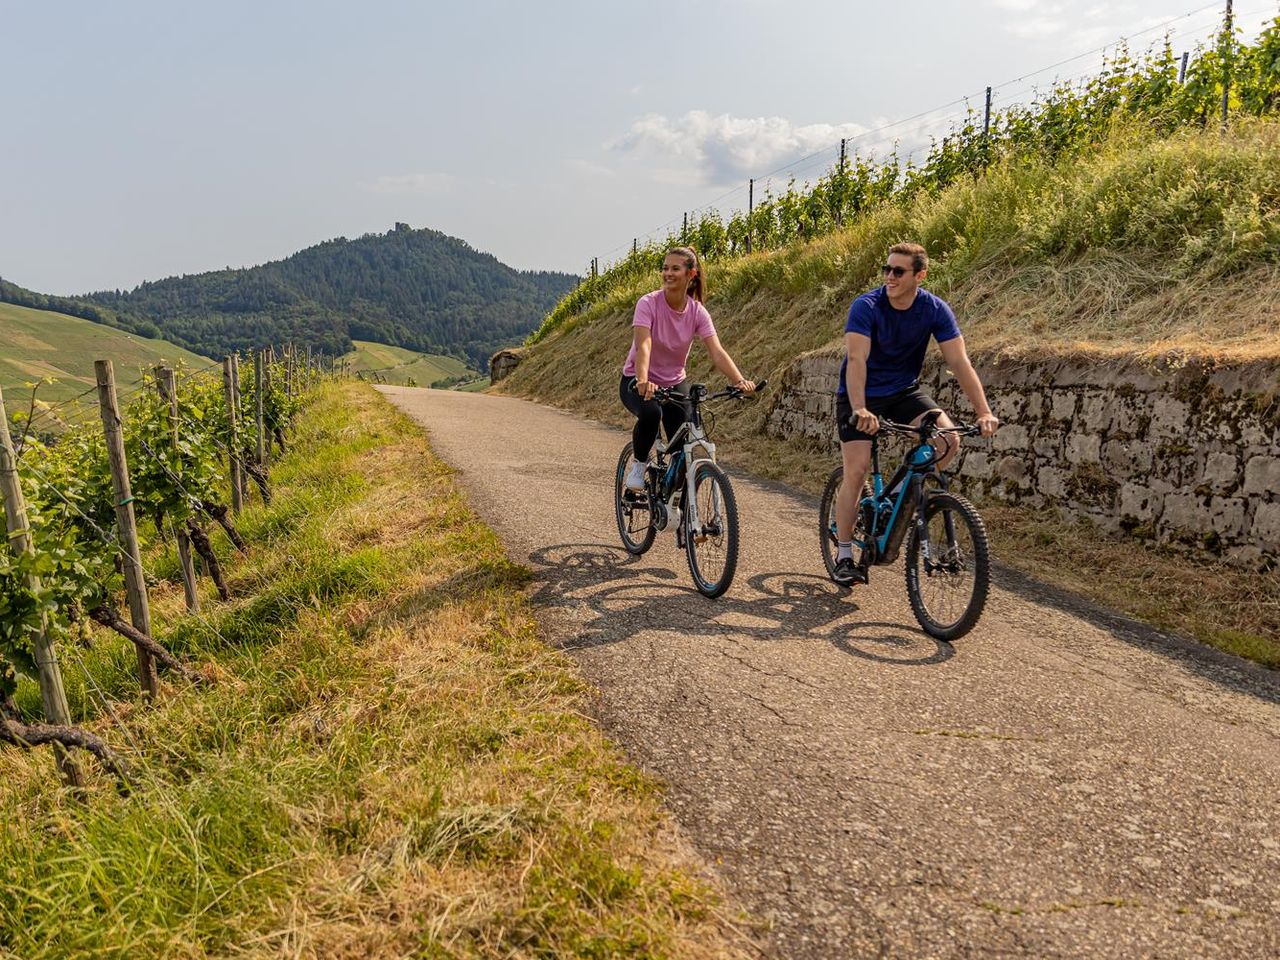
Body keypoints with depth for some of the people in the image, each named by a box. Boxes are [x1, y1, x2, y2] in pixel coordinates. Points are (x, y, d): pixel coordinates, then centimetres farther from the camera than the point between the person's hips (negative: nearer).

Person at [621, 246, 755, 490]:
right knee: (651, 411, -37)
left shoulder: (697, 312, -10)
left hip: (675, 383, 3)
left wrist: (740, 381, -39)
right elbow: (643, 346, -34)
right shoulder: (648, 303, -19)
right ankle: (639, 464, -8)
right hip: (637, 382, -3)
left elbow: (717, 352, -21)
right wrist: (642, 382, -53)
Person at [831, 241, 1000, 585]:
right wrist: (860, 409, -48)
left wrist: (984, 411, -26)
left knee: (948, 439, -21)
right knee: (856, 471, -11)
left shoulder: (936, 310, -12)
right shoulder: (866, 306, -21)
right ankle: (843, 557, 2)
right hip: (861, 396, -3)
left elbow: (959, 362, -15)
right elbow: (856, 360, -32)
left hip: (904, 392, 3)